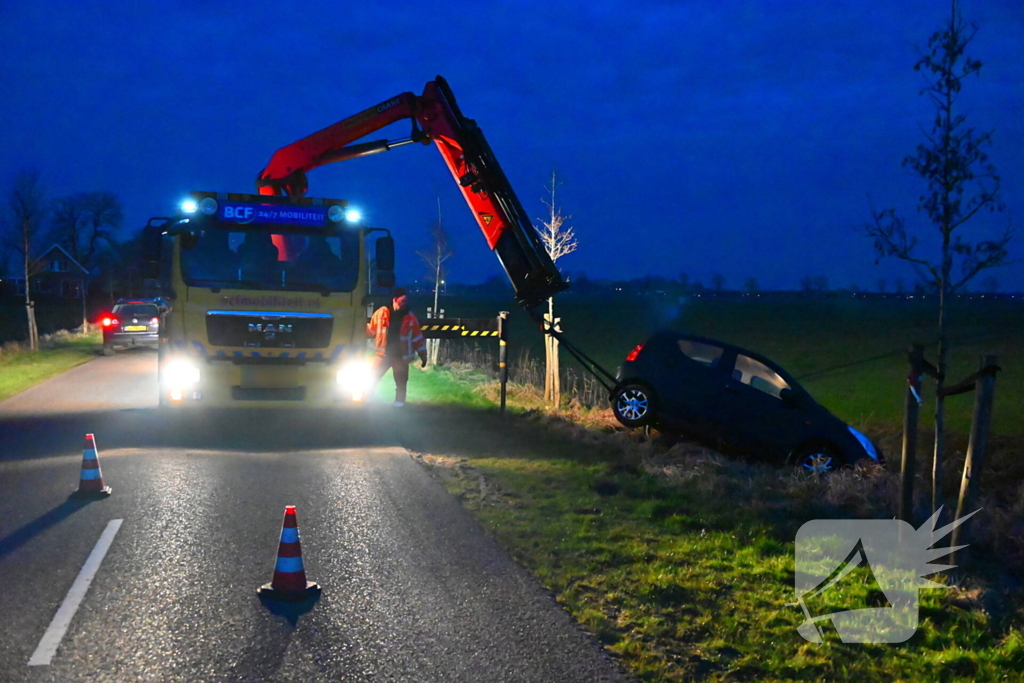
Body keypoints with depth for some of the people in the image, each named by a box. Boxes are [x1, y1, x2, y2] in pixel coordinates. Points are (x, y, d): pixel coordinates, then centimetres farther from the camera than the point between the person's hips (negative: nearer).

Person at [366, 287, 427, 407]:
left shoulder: (410, 318, -3)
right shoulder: (381, 313, -7)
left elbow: (417, 337, 2)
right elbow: (370, 330, 4)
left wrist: (423, 356, 3)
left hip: (401, 357, 0)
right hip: (383, 354, 0)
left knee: (401, 384, 5)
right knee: (372, 379, 3)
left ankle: (399, 405, 17)